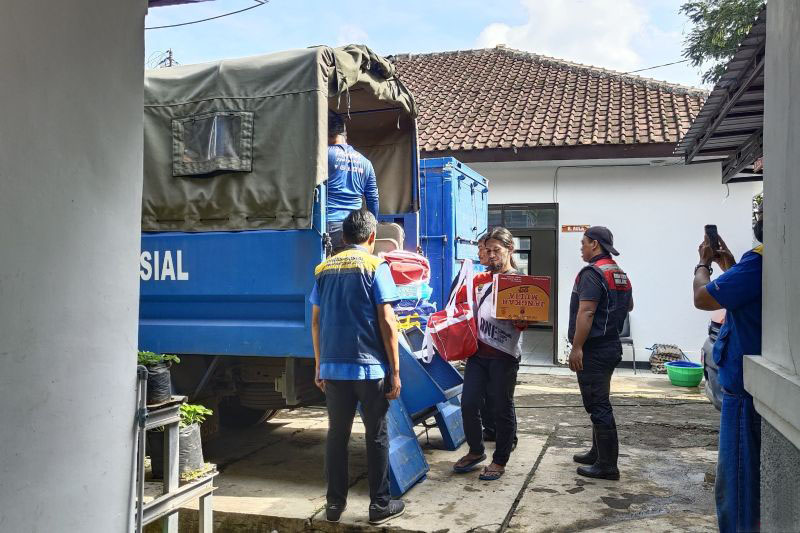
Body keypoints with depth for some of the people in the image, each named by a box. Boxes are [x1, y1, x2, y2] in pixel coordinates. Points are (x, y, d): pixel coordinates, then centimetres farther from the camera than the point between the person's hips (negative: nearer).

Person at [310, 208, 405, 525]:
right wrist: (395, 371, -6)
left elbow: (316, 322, 10)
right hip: (370, 367, -4)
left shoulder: (324, 269, 8)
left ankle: (335, 504, 21)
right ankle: (379, 505, 17)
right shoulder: (375, 266, -6)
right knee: (377, 437, 8)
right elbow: (386, 322, -11)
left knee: (336, 435, 14)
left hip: (333, 367, 4)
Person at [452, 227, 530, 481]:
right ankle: (476, 451, 26)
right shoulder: (479, 279, 11)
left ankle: (500, 460, 20)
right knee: (468, 404, 5)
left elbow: (524, 323, -7)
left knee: (502, 409, 6)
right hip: (478, 352, 5)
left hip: (504, 355, -5)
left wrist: (518, 318, -28)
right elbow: (459, 301, 22)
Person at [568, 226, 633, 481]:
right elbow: (629, 306, 28)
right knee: (600, 403, 19)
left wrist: (576, 348, -24)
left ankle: (607, 465, 1)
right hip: (611, 345, 10)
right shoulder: (619, 273, 13)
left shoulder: (592, 273, -16)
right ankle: (598, 453, 30)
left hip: (594, 350, -10)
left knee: (597, 405, -4)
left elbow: (586, 313, -24)